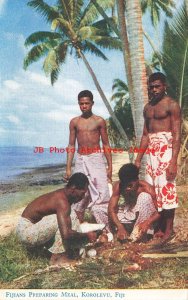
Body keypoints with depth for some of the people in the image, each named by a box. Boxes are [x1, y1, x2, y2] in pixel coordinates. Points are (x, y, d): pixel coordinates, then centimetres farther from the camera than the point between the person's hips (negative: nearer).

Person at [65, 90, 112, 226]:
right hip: (80, 160, 2)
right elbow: (71, 146, 10)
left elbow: (106, 145, 6)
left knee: (101, 194, -8)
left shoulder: (99, 121, 3)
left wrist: (110, 166, 1)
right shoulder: (74, 122, 8)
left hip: (96, 159, -2)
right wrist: (68, 168, 4)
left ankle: (105, 226, -3)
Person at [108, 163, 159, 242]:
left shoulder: (146, 188, -28)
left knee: (145, 196, -34)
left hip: (142, 217, -2)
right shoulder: (118, 186, -23)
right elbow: (111, 209, -27)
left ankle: (138, 236, -29)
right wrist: (120, 227, -43)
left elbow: (158, 212, -28)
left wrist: (147, 222, -48)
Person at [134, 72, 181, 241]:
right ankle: (160, 227, 17)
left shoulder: (172, 105, -5)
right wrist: (138, 159, 16)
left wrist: (173, 161, -20)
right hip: (151, 151, 7)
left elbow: (177, 135, -11)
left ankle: (168, 229, 3)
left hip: (166, 149, -7)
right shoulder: (148, 108, 16)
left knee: (166, 188, -6)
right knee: (153, 189, 8)